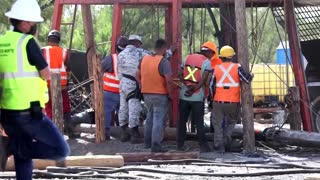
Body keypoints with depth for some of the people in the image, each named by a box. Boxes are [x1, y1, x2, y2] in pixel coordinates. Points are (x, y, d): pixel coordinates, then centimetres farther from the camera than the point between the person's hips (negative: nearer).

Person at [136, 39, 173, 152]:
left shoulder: (144, 59, 5)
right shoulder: (163, 61, -15)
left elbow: (138, 75, 12)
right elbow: (168, 80, -20)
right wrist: (170, 94, -8)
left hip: (146, 94, 6)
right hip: (160, 95, -6)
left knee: (150, 117, 21)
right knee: (158, 120, -1)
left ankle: (147, 142, 28)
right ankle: (155, 145, -3)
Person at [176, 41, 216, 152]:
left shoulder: (188, 58, 10)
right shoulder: (206, 62, -5)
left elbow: (180, 74, 1)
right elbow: (204, 79, -17)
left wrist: (187, 86, -10)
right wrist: (194, 90, -14)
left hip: (184, 95, 4)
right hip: (198, 97, -4)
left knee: (182, 121, 10)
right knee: (199, 122, 3)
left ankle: (180, 145, 12)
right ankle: (203, 146, 4)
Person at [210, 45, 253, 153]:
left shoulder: (216, 69, 3)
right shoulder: (237, 68, -4)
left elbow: (211, 86, 5)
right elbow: (247, 79, -11)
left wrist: (212, 99, 18)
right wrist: (250, 75, 11)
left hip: (218, 102, 1)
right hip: (233, 102, -1)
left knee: (218, 124, 10)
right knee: (231, 122, 20)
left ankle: (219, 146, 6)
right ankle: (226, 138, 3)